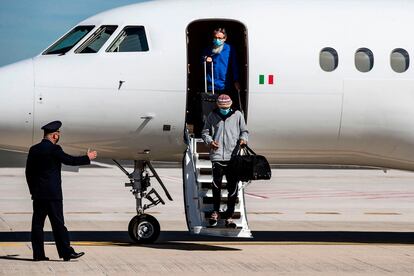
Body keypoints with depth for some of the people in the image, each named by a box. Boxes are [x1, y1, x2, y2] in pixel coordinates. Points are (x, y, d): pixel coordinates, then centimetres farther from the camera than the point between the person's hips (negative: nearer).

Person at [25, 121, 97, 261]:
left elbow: (28, 172, 12)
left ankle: (38, 254, 4)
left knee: (37, 223, 5)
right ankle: (66, 252, 0)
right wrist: (88, 158, 7)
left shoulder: (34, 149, 8)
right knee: (58, 223, -3)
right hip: (52, 193, -6)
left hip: (37, 193, 6)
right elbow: (70, 160, -7)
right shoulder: (54, 149, -12)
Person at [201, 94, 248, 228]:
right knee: (216, 185, -3)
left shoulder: (237, 115, 8)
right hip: (217, 156, -1)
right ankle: (215, 211, 17)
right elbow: (205, 132, 13)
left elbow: (244, 131, 16)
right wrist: (210, 141, -6)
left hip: (234, 156, 1)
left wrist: (243, 139, -5)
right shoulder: (212, 116, 7)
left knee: (233, 187, 1)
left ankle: (229, 216, 8)